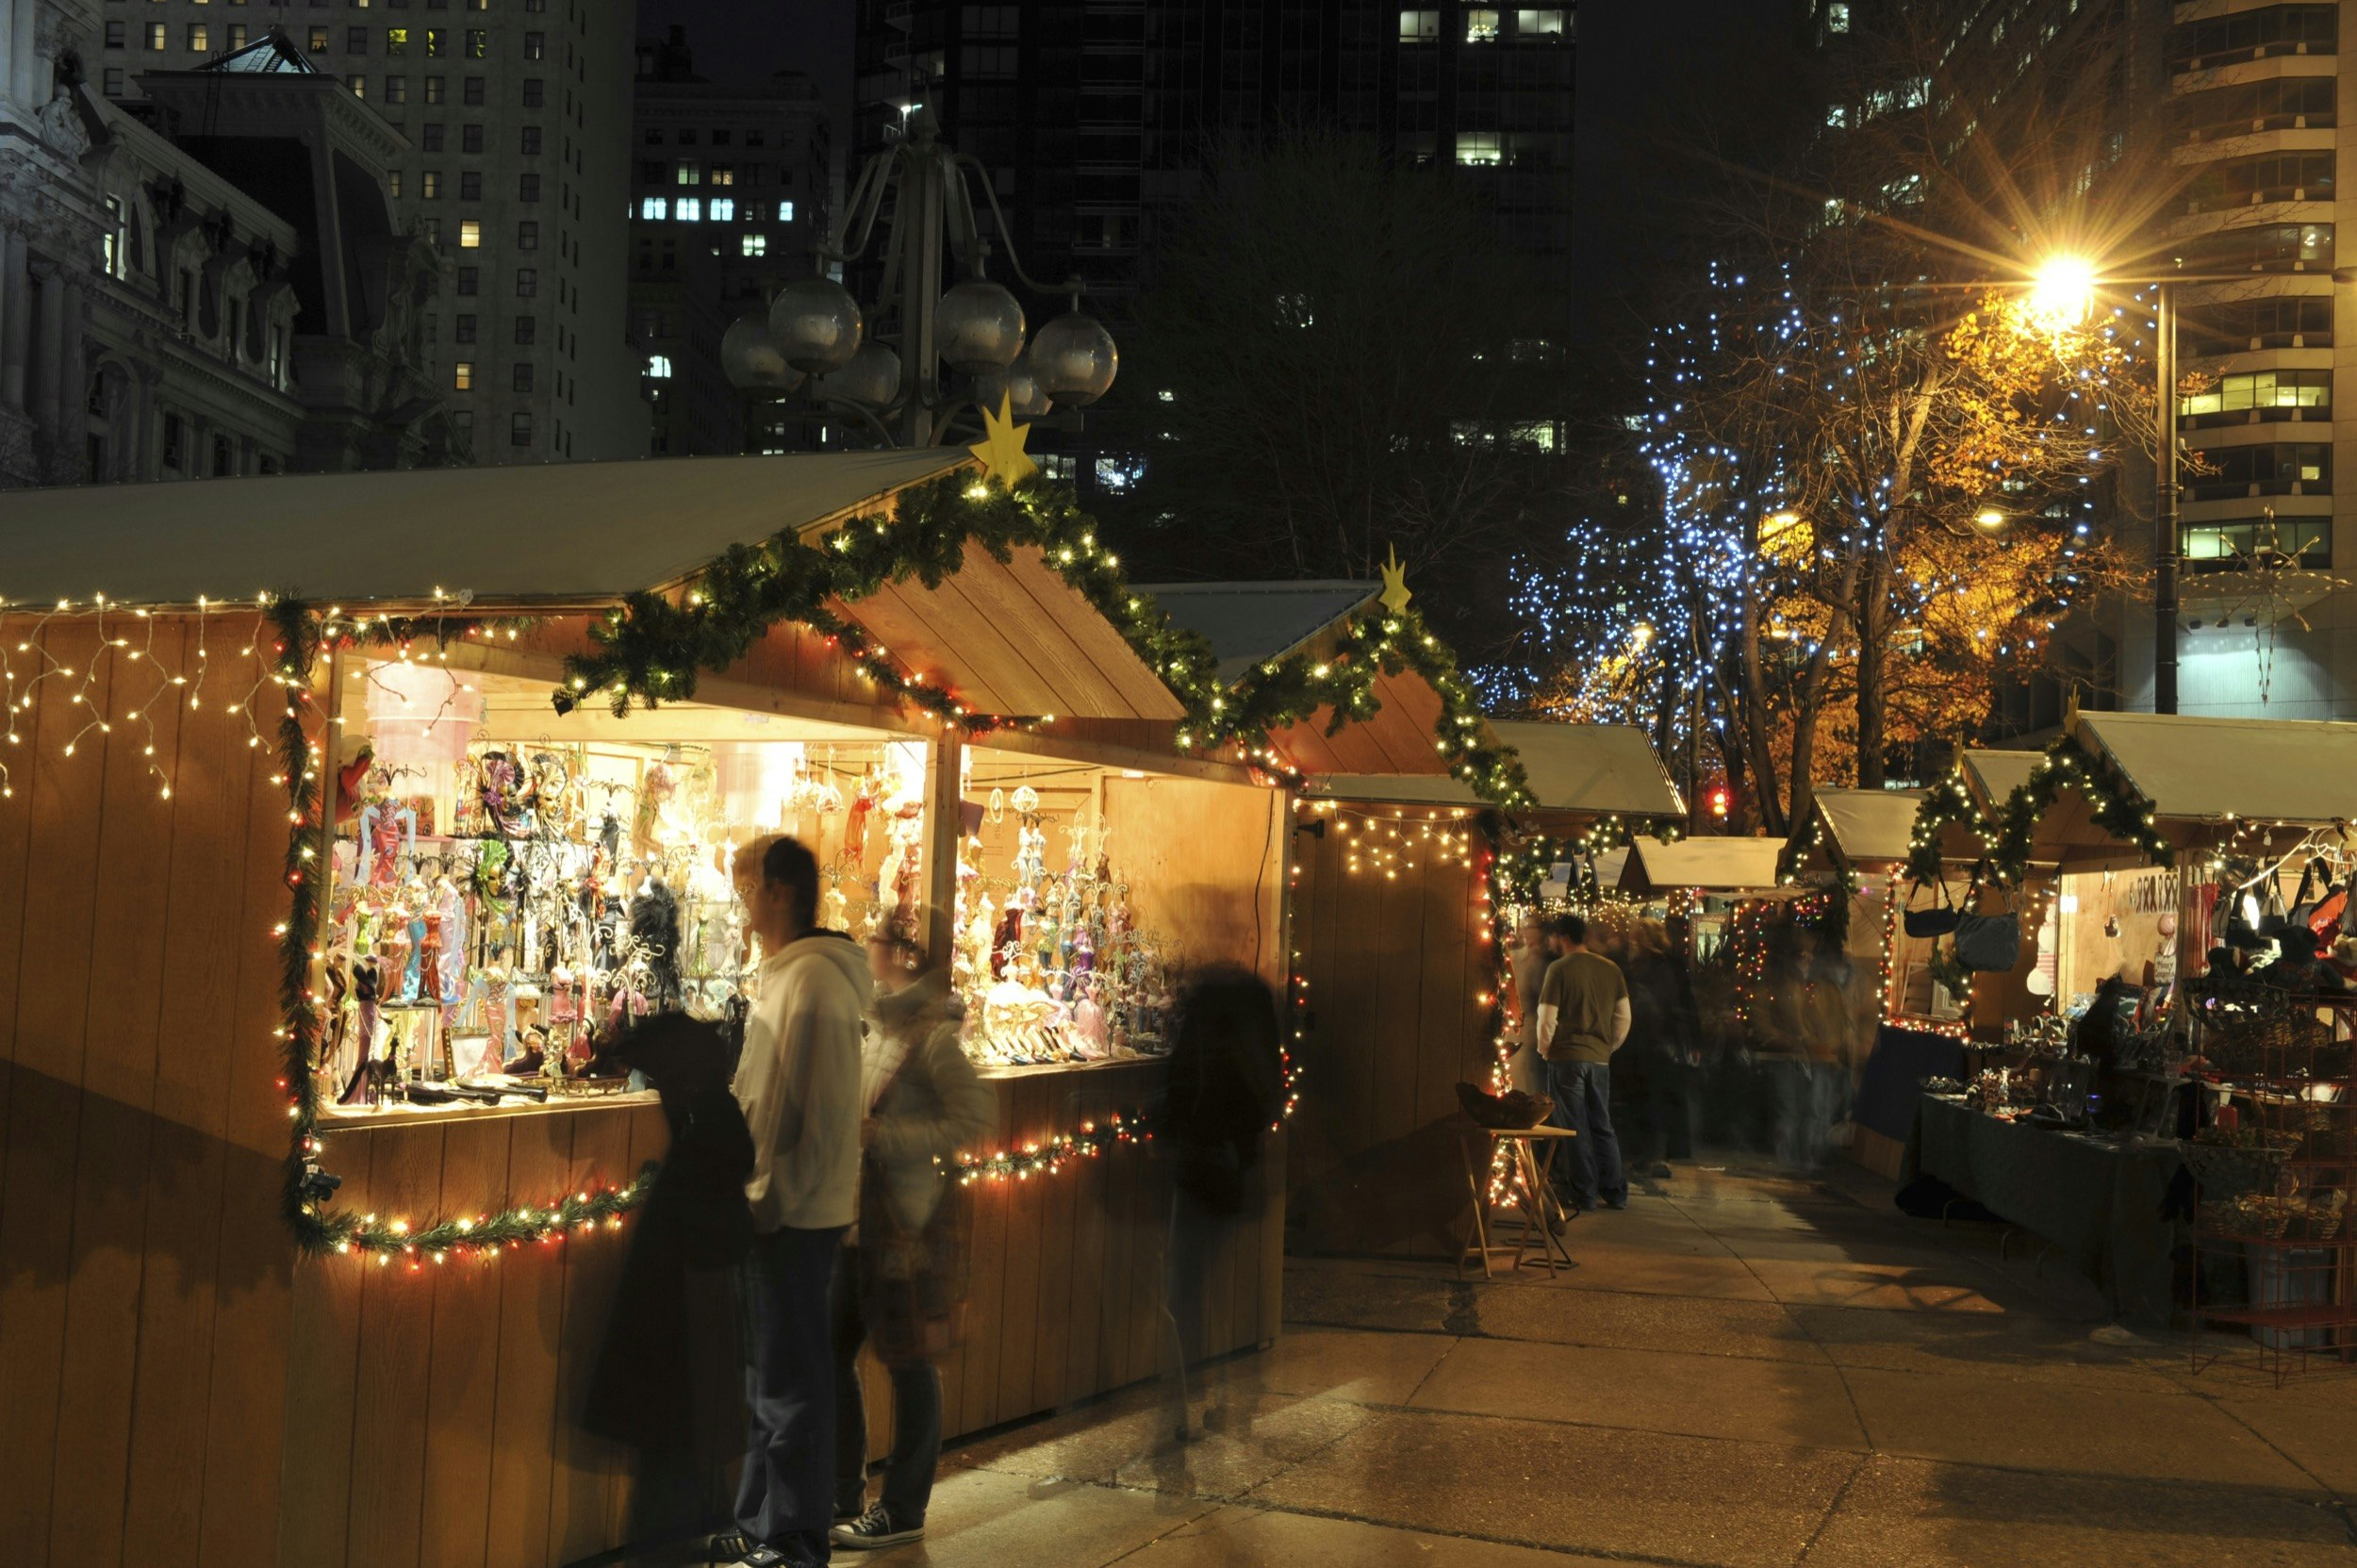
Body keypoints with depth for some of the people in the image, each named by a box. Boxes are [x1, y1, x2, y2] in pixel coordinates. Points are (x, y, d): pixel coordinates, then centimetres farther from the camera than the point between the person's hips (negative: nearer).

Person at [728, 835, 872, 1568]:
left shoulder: (813, 978, -17)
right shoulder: (787, 974, 15)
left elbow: (819, 1110, -21)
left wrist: (776, 1199, -19)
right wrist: (758, 1193, 14)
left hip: (795, 1217, -10)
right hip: (774, 1209, 10)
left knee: (790, 1381, -1)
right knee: (767, 1376, 16)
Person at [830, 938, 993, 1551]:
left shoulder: (931, 1033, -14)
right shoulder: (876, 1024, 9)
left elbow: (977, 1115, -22)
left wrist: (884, 1140, -23)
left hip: (906, 1220, -8)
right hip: (856, 1217, 8)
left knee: (909, 1362, 3)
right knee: (831, 1351, 12)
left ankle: (904, 1509, 14)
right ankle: (843, 1494, 25)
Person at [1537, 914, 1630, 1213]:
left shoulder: (1559, 969, -10)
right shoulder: (1611, 969, 5)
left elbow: (1547, 1019, -10)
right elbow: (1623, 1017, 9)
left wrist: (1545, 1049, 7)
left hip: (1566, 1057, -5)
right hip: (1600, 1059, 5)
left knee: (1574, 1128, 2)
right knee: (1602, 1127, 14)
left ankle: (1583, 1194, 4)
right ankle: (1615, 1192, 15)